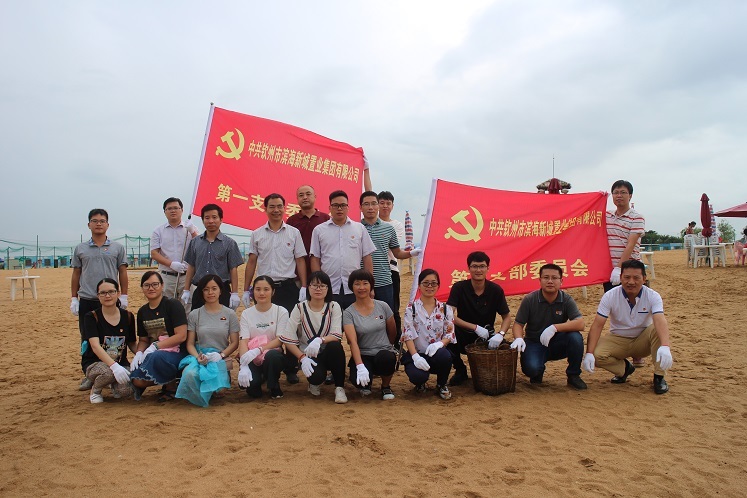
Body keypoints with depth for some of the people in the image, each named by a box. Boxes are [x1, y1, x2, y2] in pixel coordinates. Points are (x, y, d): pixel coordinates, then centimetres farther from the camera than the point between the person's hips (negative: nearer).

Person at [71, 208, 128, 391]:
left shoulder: (117, 248, 6)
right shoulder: (80, 249, 10)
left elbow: (122, 273, 6)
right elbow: (76, 274, 12)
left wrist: (123, 296, 0)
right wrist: (74, 298, 6)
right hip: (86, 301, 2)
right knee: (87, 339, 7)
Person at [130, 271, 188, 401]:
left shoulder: (173, 305, -8)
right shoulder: (142, 312, 13)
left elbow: (181, 336, -15)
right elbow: (143, 340, 16)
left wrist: (155, 346, -19)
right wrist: (139, 353, -6)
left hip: (176, 352, -6)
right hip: (151, 354, 6)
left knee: (156, 357, -38)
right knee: (137, 380, -21)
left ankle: (171, 386, -10)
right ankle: (167, 379, 8)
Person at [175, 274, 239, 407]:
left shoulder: (229, 314, 7)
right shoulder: (194, 315, 9)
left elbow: (234, 343, 5)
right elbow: (190, 343, 6)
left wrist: (221, 355, -13)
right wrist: (198, 356, -14)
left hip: (221, 358, -1)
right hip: (199, 355, 1)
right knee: (189, 374, -34)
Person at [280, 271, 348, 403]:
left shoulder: (334, 307, -5)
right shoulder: (300, 308, -6)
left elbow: (337, 336, -16)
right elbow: (288, 339, -9)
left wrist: (320, 340, -35)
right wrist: (302, 357, -21)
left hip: (329, 353, 1)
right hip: (308, 356, -1)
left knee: (335, 345, -34)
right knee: (316, 376, -33)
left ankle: (339, 387, -15)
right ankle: (315, 382, 8)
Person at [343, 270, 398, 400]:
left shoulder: (383, 306, -1)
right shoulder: (348, 313, -6)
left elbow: (393, 333, 12)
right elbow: (353, 341, -18)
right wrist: (360, 366, -31)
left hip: (384, 352, 1)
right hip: (362, 356, -1)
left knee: (384, 358, -36)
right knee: (357, 379, -32)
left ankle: (386, 386, -1)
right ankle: (366, 385, 10)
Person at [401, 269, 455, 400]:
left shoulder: (445, 309, 9)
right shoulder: (411, 308, 1)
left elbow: (450, 333, 3)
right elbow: (408, 335, -7)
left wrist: (440, 343, -21)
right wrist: (415, 356, -22)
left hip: (437, 354, 2)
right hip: (417, 354, -2)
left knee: (445, 355, -35)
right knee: (417, 376, -33)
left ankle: (441, 385, 0)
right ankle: (420, 383, 11)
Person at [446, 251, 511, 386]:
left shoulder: (496, 290, -7)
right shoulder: (459, 288, -13)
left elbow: (507, 316, 0)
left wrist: (500, 334, -21)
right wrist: (475, 327, -28)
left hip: (486, 337, 1)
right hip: (464, 336, -1)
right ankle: (460, 370, -4)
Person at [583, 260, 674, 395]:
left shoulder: (653, 296, -17)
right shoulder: (610, 296, -16)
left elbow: (660, 322, -35)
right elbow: (597, 325, -21)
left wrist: (664, 347, -55)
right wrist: (589, 353, -33)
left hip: (642, 341, 0)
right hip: (618, 340, 1)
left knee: (658, 330, -32)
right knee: (597, 354, -28)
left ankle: (659, 377, -14)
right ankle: (624, 368, 6)